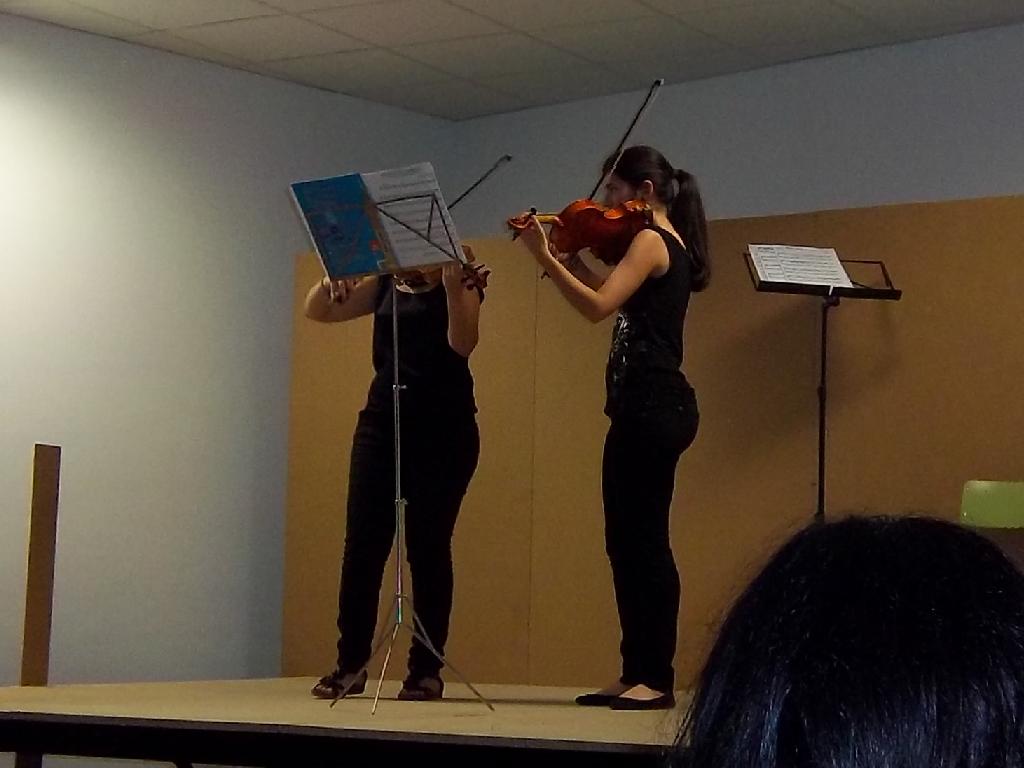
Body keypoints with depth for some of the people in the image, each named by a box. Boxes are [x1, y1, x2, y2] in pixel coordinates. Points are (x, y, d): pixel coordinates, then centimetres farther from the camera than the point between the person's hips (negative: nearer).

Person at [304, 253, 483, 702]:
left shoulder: (459, 281, 1)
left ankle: (427, 670, 5)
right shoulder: (386, 282, 13)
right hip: (382, 421, 4)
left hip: (443, 428, -4)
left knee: (428, 547, -3)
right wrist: (334, 276, -11)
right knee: (361, 544, -1)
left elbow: (462, 344, -16)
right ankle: (351, 664, 7)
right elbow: (317, 310, 8)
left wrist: (452, 282, -26)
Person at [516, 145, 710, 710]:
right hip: (650, 405, 10)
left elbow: (599, 306, -20)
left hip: (651, 404, -10)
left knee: (642, 537, -8)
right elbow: (617, 298, 27)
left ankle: (656, 679, -6)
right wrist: (571, 260, 19)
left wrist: (544, 257, -19)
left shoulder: (649, 240, -9)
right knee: (628, 540, 10)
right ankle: (637, 674, 13)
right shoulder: (672, 244, 20)